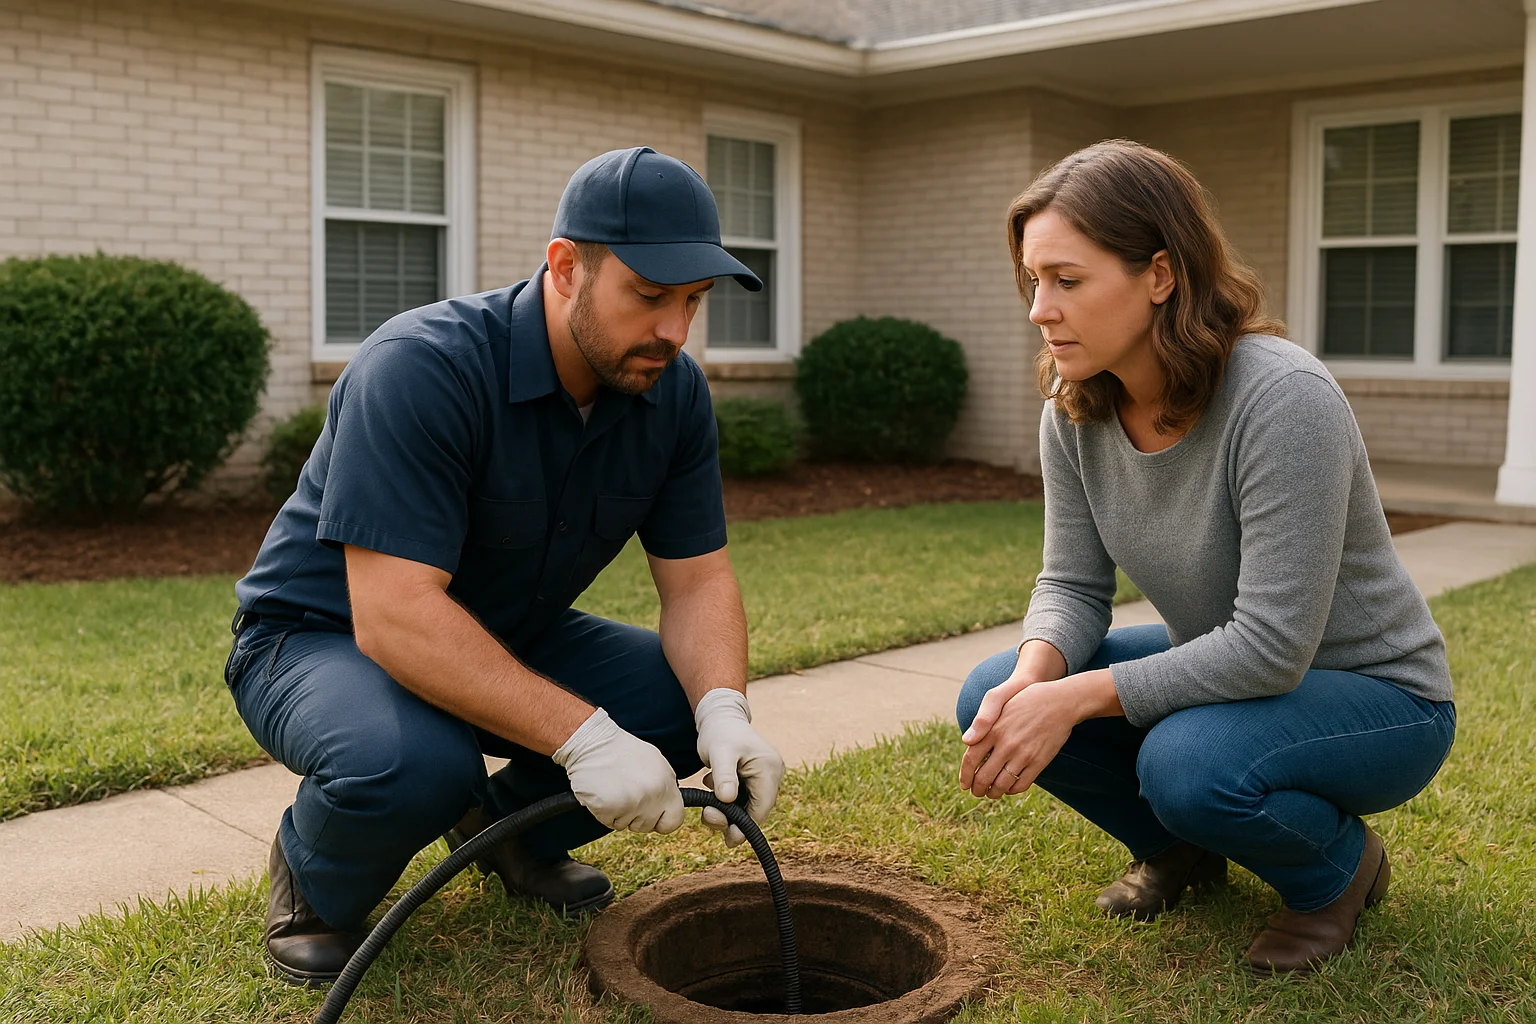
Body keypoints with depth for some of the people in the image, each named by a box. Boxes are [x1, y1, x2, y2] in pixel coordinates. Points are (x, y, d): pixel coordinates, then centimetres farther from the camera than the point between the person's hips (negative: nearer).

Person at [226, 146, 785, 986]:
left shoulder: (672, 392, -10)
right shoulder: (423, 368, -32)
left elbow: (697, 578, -8)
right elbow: (394, 614, -38)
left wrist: (724, 711, -29)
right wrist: (582, 736, -44)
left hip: (507, 638, 6)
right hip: (327, 636, -6)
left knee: (695, 698, -14)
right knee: (412, 762, -38)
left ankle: (511, 825, 13)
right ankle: (316, 876, -1)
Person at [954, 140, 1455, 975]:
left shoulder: (1284, 400, -31)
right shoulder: (1074, 408, -10)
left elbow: (1272, 647, -32)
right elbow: (1074, 584, -6)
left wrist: (1074, 699, -33)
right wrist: (1032, 679, -28)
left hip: (1375, 694, -6)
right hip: (1218, 665, 6)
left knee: (1188, 763, -36)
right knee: (992, 698, -13)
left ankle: (1340, 867, 0)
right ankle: (1181, 850, 13)